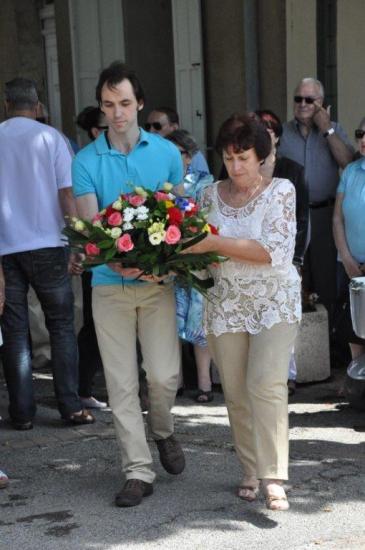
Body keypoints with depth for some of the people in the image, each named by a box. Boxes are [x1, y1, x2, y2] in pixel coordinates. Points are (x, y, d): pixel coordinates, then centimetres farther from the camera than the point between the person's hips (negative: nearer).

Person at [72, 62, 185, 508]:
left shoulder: (167, 152, 5)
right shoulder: (87, 160, 0)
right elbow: (88, 223, -7)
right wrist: (117, 260, -26)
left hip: (158, 281, 0)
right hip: (109, 284, 0)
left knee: (164, 374, -4)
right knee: (121, 382, 1)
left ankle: (163, 432, 28)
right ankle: (138, 471, 11)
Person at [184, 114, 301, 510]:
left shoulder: (280, 191, -6)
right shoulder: (212, 195, 6)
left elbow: (275, 253, -17)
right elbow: (201, 250, 9)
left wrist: (217, 244, -22)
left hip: (273, 302, -4)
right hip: (225, 304, 4)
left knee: (266, 383, -17)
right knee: (236, 392, 5)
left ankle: (273, 478, -14)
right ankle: (251, 471, 19)